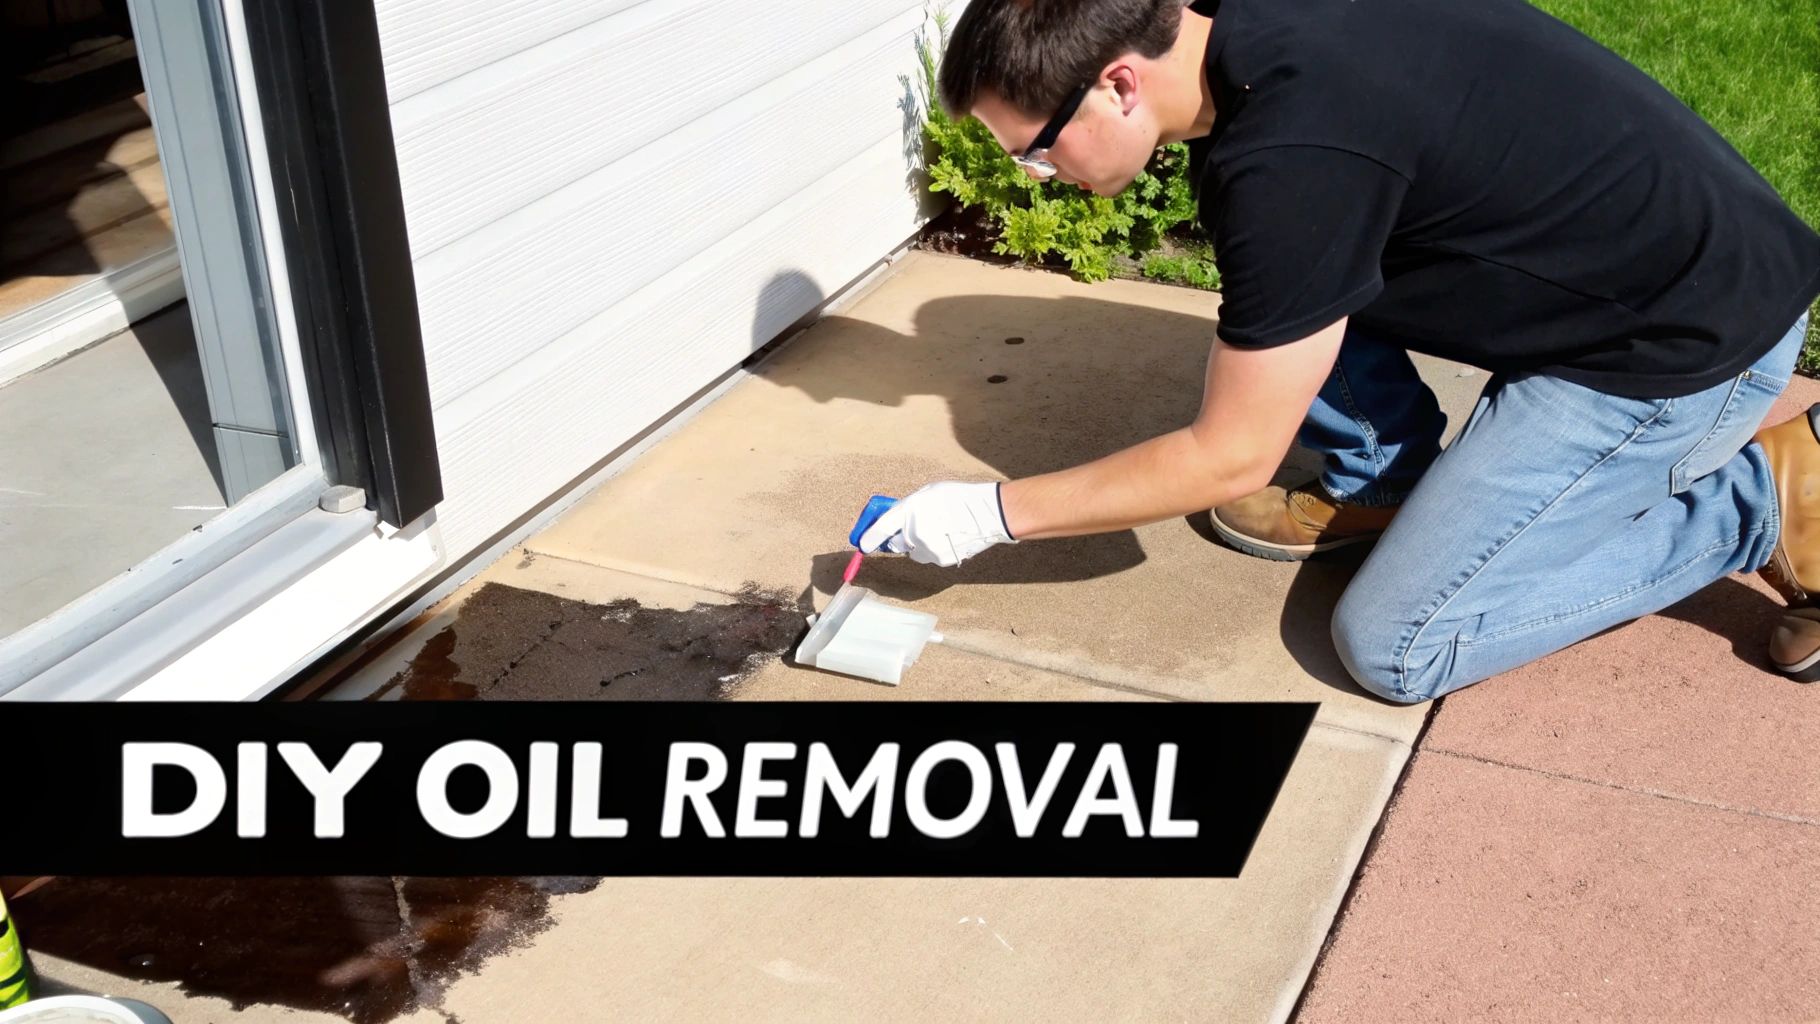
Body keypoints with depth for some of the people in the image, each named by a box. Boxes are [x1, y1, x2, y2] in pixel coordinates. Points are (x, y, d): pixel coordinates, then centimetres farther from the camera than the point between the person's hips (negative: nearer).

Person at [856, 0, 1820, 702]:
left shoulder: (1294, 159, -30)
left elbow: (1229, 461, -20)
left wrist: (994, 512, -13)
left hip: (1690, 341, -9)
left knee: (1395, 646, -8)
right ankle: (1380, 479, 15)